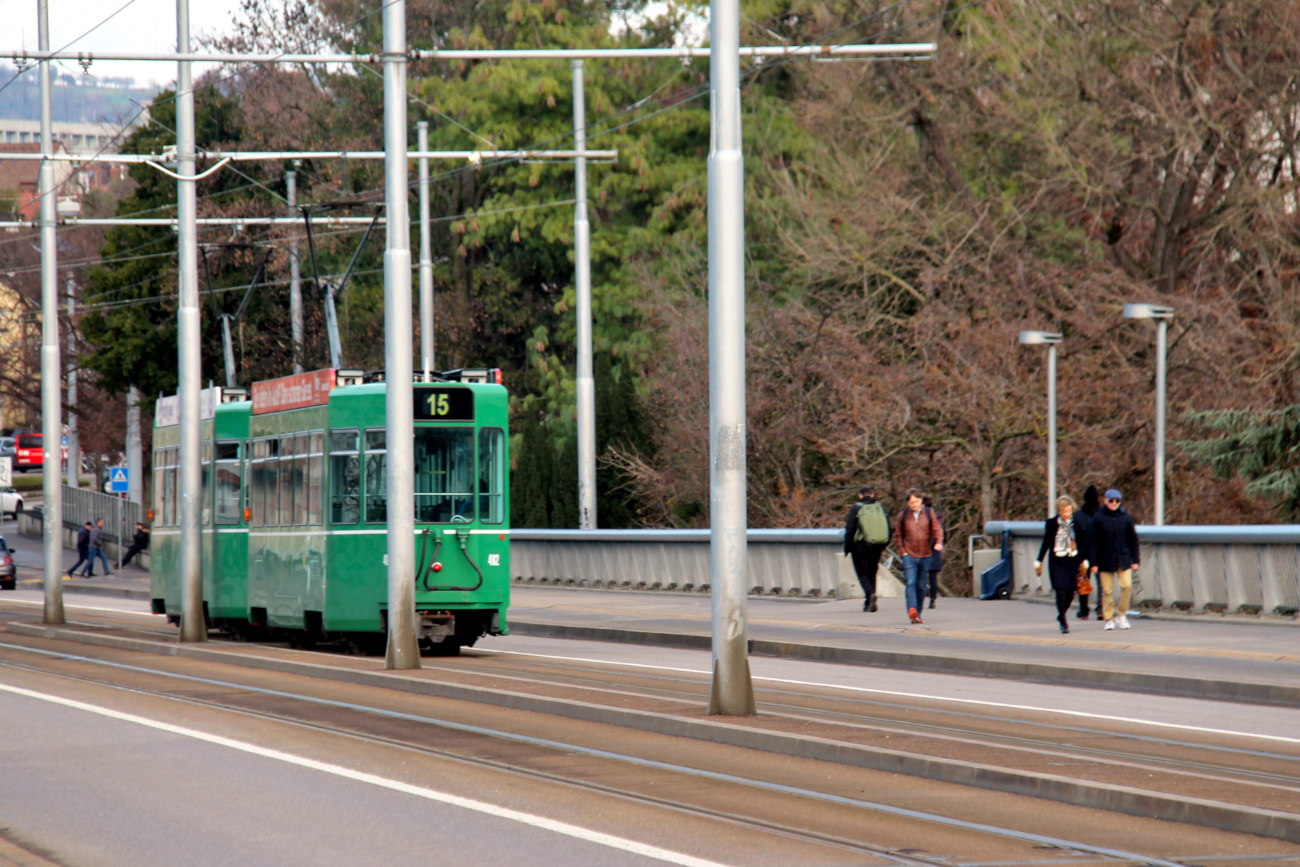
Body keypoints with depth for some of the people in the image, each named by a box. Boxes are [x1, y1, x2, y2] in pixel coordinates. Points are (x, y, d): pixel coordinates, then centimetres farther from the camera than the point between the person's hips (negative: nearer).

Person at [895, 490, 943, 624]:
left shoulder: (929, 513, 5)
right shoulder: (903, 516, 4)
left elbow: (937, 530, 3)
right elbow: (898, 535, 11)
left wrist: (938, 542, -16)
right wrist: (902, 551, 2)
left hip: (925, 556, 2)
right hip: (909, 556, -2)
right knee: (911, 583, -18)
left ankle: (918, 614, 17)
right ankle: (912, 610, -30)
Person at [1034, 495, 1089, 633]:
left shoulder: (1077, 522, 2)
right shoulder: (1051, 523, -1)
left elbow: (1082, 543, 7)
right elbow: (1046, 543, 5)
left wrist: (1084, 561, 4)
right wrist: (1039, 562, 6)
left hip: (1073, 561, 2)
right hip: (1057, 562, -2)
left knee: (1070, 593, 3)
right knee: (1060, 592, -9)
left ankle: (1061, 616, 30)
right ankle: (1063, 623, -3)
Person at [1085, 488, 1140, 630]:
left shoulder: (1126, 518, 3)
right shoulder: (1098, 518, -3)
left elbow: (1133, 540, 9)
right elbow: (1092, 541, -2)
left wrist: (1135, 560, 6)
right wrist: (1093, 562, -6)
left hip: (1123, 559, 1)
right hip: (1106, 559, -1)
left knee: (1127, 585, -11)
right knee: (1107, 590, 0)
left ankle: (1122, 615, 8)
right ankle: (1109, 619, 12)